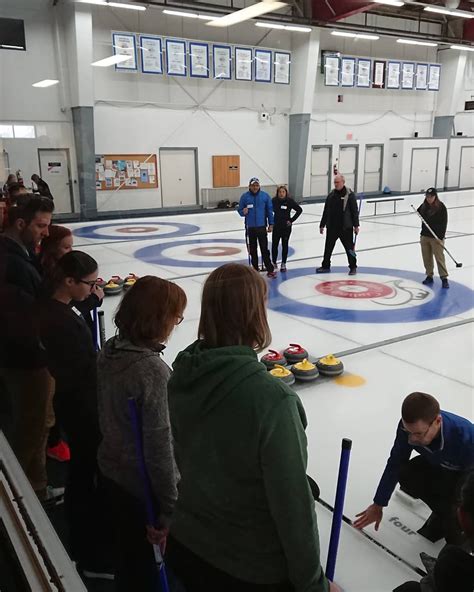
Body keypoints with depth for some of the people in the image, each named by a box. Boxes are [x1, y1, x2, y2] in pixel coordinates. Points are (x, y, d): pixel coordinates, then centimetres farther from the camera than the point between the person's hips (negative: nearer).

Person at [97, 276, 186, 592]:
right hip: (145, 484, -7)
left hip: (114, 470, 7)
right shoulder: (152, 370, -31)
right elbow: (159, 447, -26)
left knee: (129, 551, 28)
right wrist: (169, 508, -16)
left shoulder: (111, 350, -6)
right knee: (149, 564, 16)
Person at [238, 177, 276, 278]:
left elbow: (269, 211, 3)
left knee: (264, 249, -3)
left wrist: (271, 224, 0)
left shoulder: (265, 196, -1)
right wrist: (243, 212, -18)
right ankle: (255, 269, 21)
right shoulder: (244, 196, -1)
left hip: (262, 226, -1)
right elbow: (240, 210, 5)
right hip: (250, 227, 1)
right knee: (252, 250, 10)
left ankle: (270, 270, 0)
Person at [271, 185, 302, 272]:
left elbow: (299, 209, -1)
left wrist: (292, 220, -7)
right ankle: (274, 263, 18)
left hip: (286, 227, -1)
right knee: (274, 245, 5)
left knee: (285, 245, 7)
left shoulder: (289, 201, -8)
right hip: (276, 226, 1)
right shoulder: (274, 201, -6)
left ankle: (283, 264, 16)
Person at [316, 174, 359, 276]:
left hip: (346, 227, -4)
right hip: (332, 227, 4)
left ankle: (353, 267, 15)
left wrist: (356, 225, -10)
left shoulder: (350, 195, -6)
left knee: (349, 247, 4)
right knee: (328, 247, 10)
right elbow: (326, 211, 11)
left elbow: (355, 211, -6)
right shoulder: (331, 195, 7)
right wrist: (322, 225, 11)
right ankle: (325, 266, 23)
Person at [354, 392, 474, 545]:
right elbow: (395, 464, -13)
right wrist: (378, 505, -5)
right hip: (437, 465, 5)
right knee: (406, 474, -21)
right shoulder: (409, 426, -28)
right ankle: (442, 515, 6)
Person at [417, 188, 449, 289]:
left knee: (439, 258, -6)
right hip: (425, 236, 5)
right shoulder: (424, 206, 6)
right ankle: (429, 276, 21)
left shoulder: (441, 207, -10)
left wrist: (441, 236, -16)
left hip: (436, 237, -5)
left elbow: (444, 223, -11)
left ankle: (444, 278, -1)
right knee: (426, 258, 9)